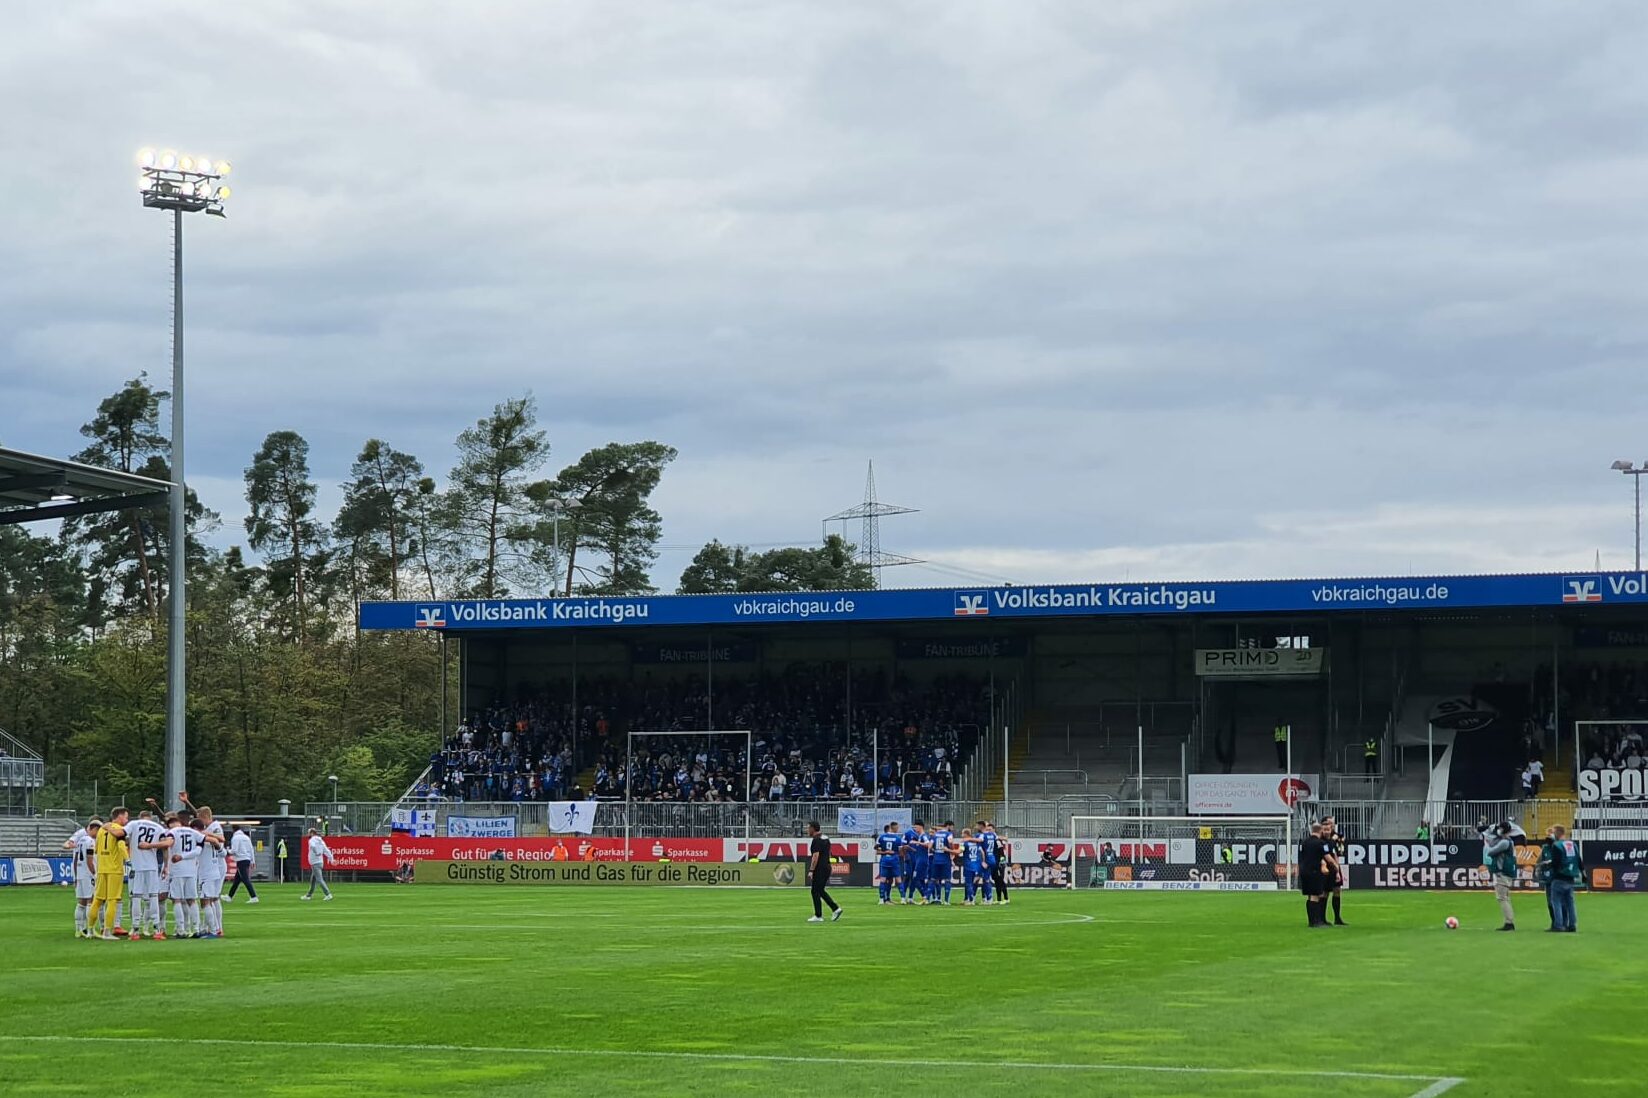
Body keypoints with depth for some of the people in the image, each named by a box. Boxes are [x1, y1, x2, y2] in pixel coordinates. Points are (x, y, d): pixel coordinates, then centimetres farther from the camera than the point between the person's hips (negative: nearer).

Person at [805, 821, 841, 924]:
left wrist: (811, 871, -21)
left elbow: (816, 856, -21)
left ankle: (818, 916, -1)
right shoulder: (826, 839, 15)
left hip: (820, 869, -9)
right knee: (820, 891, 16)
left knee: (815, 891, -2)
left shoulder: (816, 840, -14)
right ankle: (835, 908, 8)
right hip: (827, 867, 9)